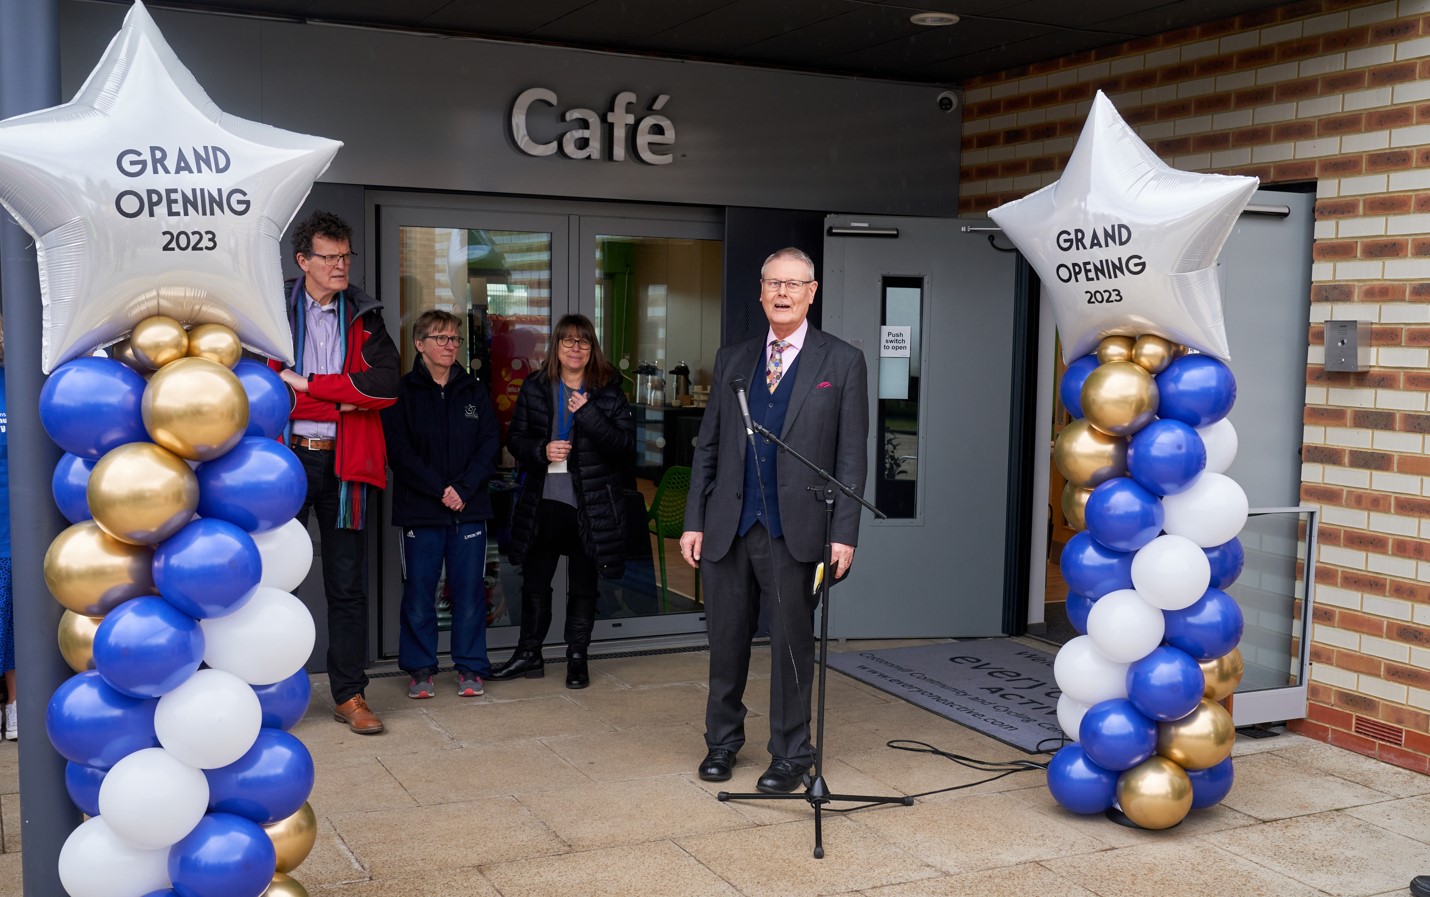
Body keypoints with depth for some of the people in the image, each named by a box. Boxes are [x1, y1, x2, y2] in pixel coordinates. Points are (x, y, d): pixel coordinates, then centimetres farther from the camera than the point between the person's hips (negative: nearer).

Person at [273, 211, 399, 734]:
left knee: (347, 584, 5)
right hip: (286, 457, -2)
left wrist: (307, 384, -11)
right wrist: (342, 399, -10)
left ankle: (350, 695, 13)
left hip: (343, 461, 2)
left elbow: (386, 385, -8)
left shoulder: (364, 317, 8)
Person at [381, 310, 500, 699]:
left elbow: (490, 445, 4)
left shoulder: (475, 392, 11)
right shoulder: (402, 393, 1)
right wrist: (440, 489, -14)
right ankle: (420, 669, 15)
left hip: (470, 508, 2)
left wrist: (464, 488, -10)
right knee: (419, 591, 3)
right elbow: (399, 451, -7)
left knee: (469, 590, 4)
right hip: (420, 509, -2)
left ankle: (470, 667, 15)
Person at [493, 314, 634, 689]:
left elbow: (625, 444, -11)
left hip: (591, 504, -2)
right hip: (544, 500, 2)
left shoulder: (608, 391, -2)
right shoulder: (535, 388, 5)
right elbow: (515, 439, 7)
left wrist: (587, 414, -21)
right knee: (534, 582, 10)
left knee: (583, 587, 8)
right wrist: (542, 451, -13)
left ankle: (577, 658, 22)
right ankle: (529, 654, 25)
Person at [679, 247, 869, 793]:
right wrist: (693, 521, 6)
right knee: (726, 640, 11)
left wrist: (844, 534, -9)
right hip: (728, 527, 3)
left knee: (792, 645, 5)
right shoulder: (732, 360, 11)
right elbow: (707, 447, 12)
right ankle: (722, 741, 30)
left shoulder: (842, 362, 1)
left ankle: (791, 753, 20)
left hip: (796, 530, -3)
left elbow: (852, 456, -2)